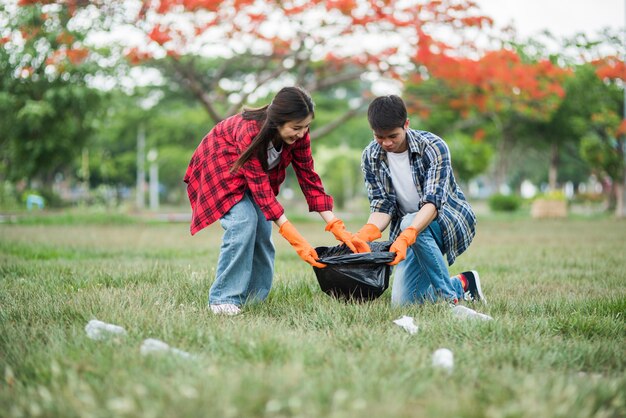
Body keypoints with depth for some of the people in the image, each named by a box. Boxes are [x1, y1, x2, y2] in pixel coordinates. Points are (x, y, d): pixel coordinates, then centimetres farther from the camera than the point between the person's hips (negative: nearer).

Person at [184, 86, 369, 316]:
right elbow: (261, 190, -39)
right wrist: (297, 241, -43)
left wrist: (338, 228, -25)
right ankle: (224, 298, -19)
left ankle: (255, 298, 8)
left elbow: (309, 179, -17)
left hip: (256, 174, 6)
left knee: (263, 229, -6)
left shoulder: (298, 135, -21)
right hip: (219, 167, -6)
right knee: (243, 221, -26)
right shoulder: (250, 132, -39)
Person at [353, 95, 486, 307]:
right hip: (409, 230, 5)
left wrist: (406, 237, -50)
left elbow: (433, 202, -33)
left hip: (451, 220, -5)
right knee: (403, 301, -11)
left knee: (409, 221, -37)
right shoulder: (371, 157, -8)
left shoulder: (433, 147, -22)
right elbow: (382, 206, -11)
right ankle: (462, 285, 15)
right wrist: (367, 232, -35)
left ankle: (449, 298, -27)